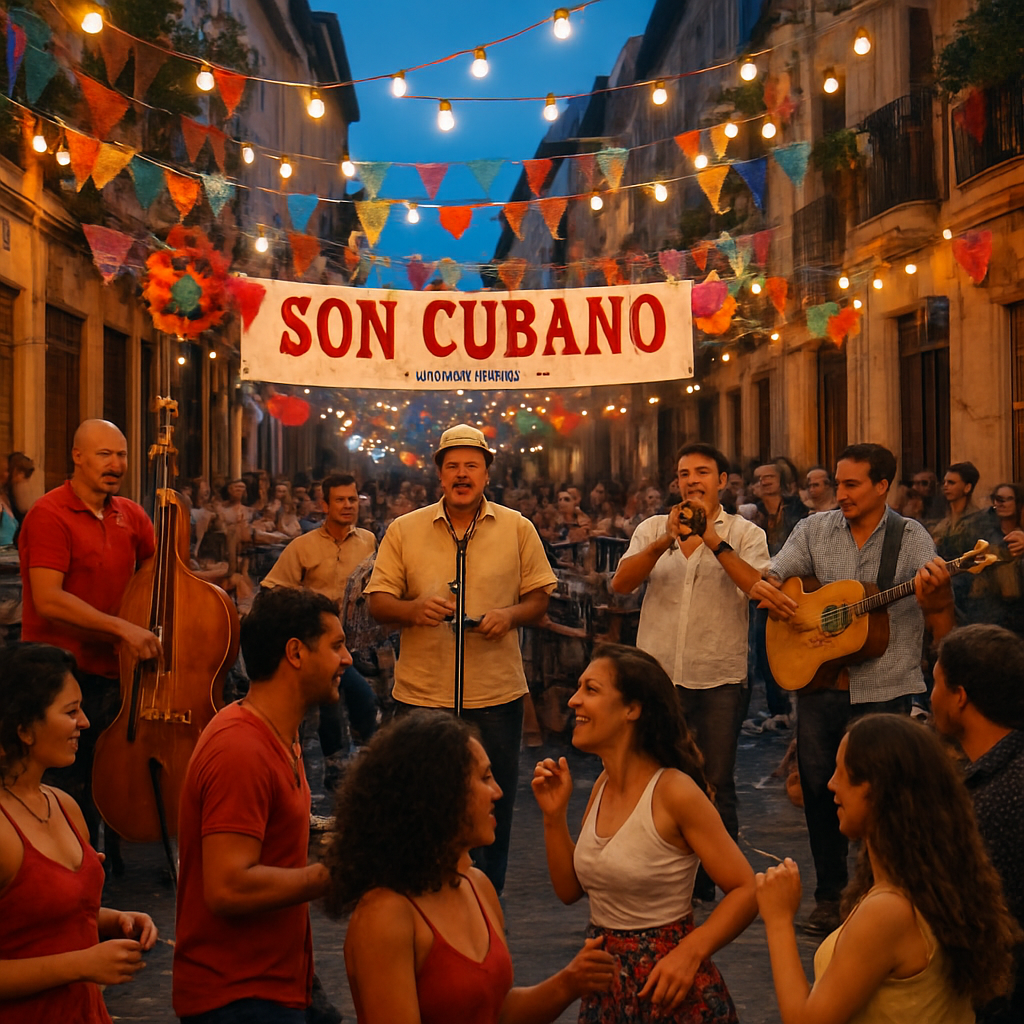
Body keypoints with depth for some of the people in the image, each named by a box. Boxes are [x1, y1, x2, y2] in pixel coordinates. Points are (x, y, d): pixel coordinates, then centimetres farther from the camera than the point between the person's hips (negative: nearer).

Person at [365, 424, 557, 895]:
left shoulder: (517, 529, 5)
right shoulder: (404, 530, 4)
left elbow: (539, 597, 8)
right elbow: (377, 602, 3)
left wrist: (511, 614, -12)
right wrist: (413, 609, -18)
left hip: (496, 692, 1)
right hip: (423, 693, 0)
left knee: (493, 812, 9)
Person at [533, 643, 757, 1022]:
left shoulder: (674, 792, -18)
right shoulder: (603, 786, 3)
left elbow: (746, 890, -18)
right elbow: (570, 889, 8)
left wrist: (690, 953, -28)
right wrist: (554, 816, -4)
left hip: (663, 986, -7)